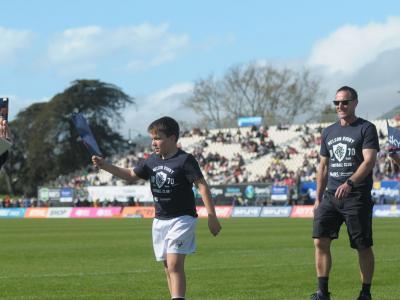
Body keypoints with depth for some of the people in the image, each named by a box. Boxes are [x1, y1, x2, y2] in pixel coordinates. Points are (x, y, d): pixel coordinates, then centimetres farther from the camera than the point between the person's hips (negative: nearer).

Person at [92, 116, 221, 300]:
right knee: (168, 267, 10)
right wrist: (105, 166, 8)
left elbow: (202, 186, -14)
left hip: (182, 219, -7)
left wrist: (212, 216, -18)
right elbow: (131, 176, 20)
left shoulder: (185, 160, -12)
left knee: (174, 264, -17)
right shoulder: (152, 161, 9)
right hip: (160, 220, 7)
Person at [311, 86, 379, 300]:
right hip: (331, 196, 5)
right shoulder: (329, 132, 16)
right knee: (320, 241, -7)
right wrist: (318, 199, 16)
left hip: (357, 196, -5)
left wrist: (350, 183, -29)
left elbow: (369, 161, -14)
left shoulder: (366, 129, -3)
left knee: (363, 247, 0)